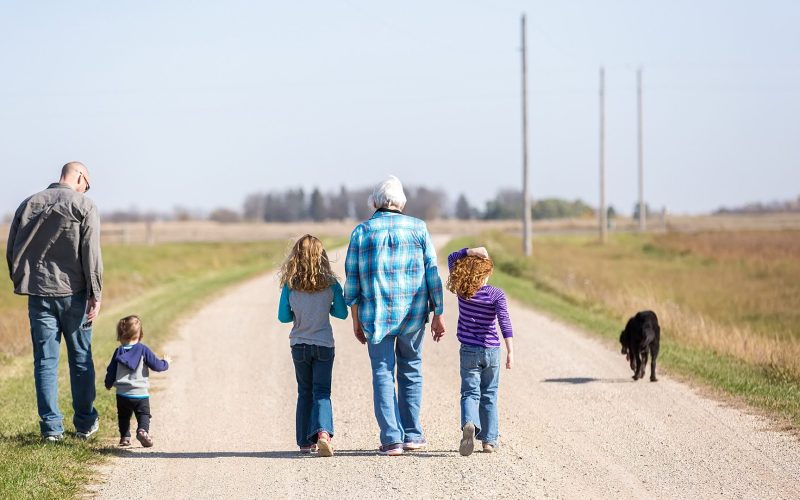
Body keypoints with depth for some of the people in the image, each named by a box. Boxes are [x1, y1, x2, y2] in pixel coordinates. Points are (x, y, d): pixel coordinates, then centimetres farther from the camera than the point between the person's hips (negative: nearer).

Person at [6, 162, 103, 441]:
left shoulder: (29, 205, 9)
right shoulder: (83, 206, -5)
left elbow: (12, 251, 10)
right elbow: (91, 253, -11)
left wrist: (21, 282, 20)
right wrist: (95, 294, -9)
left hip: (38, 294, 3)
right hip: (73, 292, -3)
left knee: (45, 360, 5)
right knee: (81, 359, 9)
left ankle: (51, 426, 3)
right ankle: (85, 423, 14)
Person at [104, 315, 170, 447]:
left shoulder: (119, 351, 3)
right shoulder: (143, 350, -6)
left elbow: (111, 371, 8)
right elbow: (156, 365, -4)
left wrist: (108, 384, 26)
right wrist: (166, 363, 18)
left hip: (122, 393, 3)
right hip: (141, 393, -2)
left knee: (123, 416, 18)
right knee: (143, 414, 0)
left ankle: (125, 437, 13)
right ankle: (142, 430, -25)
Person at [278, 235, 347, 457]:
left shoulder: (290, 285, -8)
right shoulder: (330, 283, -9)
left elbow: (283, 317, -4)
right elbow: (342, 313, -2)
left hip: (299, 345, 1)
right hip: (324, 345, -1)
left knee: (304, 393, 15)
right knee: (322, 392, -1)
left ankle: (305, 441, 16)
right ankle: (323, 431, -26)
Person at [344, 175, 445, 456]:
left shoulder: (362, 232, 2)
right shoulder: (417, 228, 3)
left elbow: (352, 279, 1)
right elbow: (432, 273, 1)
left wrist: (356, 320, 8)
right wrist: (438, 314, 5)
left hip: (377, 314, -1)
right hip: (413, 315, 1)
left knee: (383, 374, 3)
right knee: (411, 371, 15)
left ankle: (391, 439, -5)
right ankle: (412, 435, 17)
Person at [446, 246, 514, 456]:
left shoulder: (461, 290, -5)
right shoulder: (496, 295, -11)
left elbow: (452, 258, 7)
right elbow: (504, 322, -21)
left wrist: (472, 251, -7)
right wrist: (510, 352, -23)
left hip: (469, 351, 0)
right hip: (491, 351, 0)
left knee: (470, 393, 0)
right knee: (489, 395, 12)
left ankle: (469, 424, -30)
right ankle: (489, 440, 13)